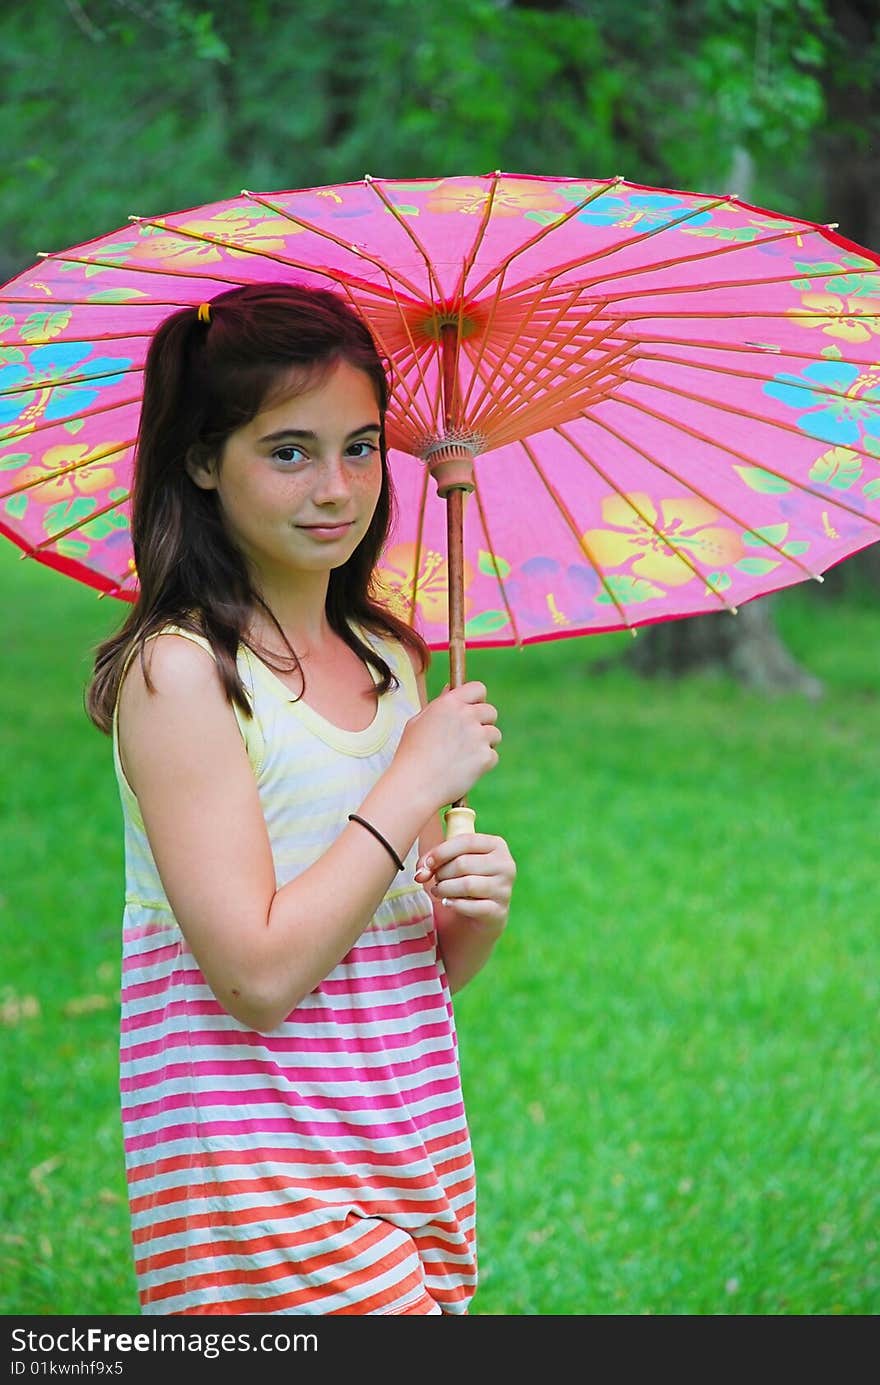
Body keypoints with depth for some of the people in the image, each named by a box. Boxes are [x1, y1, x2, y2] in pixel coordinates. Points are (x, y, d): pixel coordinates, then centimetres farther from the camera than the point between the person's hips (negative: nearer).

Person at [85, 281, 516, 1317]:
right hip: (264, 1171, -7)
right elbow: (258, 976, -20)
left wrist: (478, 907, -4)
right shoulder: (179, 672, -11)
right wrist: (419, 780, -13)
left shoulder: (389, 662, 11)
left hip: (417, 1146, 7)